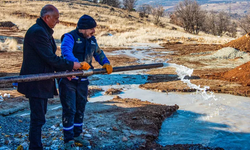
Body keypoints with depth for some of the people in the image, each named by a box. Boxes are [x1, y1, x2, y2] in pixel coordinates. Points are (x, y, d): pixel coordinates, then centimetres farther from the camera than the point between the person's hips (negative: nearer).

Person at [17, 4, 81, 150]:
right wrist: (71, 65, -12)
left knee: (40, 115, 19)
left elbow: (50, 57, 17)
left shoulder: (45, 31, 14)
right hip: (36, 83, -11)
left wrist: (64, 71, 8)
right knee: (38, 118, -5)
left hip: (42, 82, 11)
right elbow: (50, 58, -22)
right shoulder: (38, 32, -20)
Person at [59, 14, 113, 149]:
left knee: (80, 108, 15)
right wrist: (77, 63, -49)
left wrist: (106, 63, -1)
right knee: (69, 109, -4)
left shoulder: (92, 40, 9)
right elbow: (66, 51, -32)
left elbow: (98, 53, 19)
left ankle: (77, 135, 31)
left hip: (82, 80, 7)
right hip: (68, 79, -7)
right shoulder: (70, 37, -15)